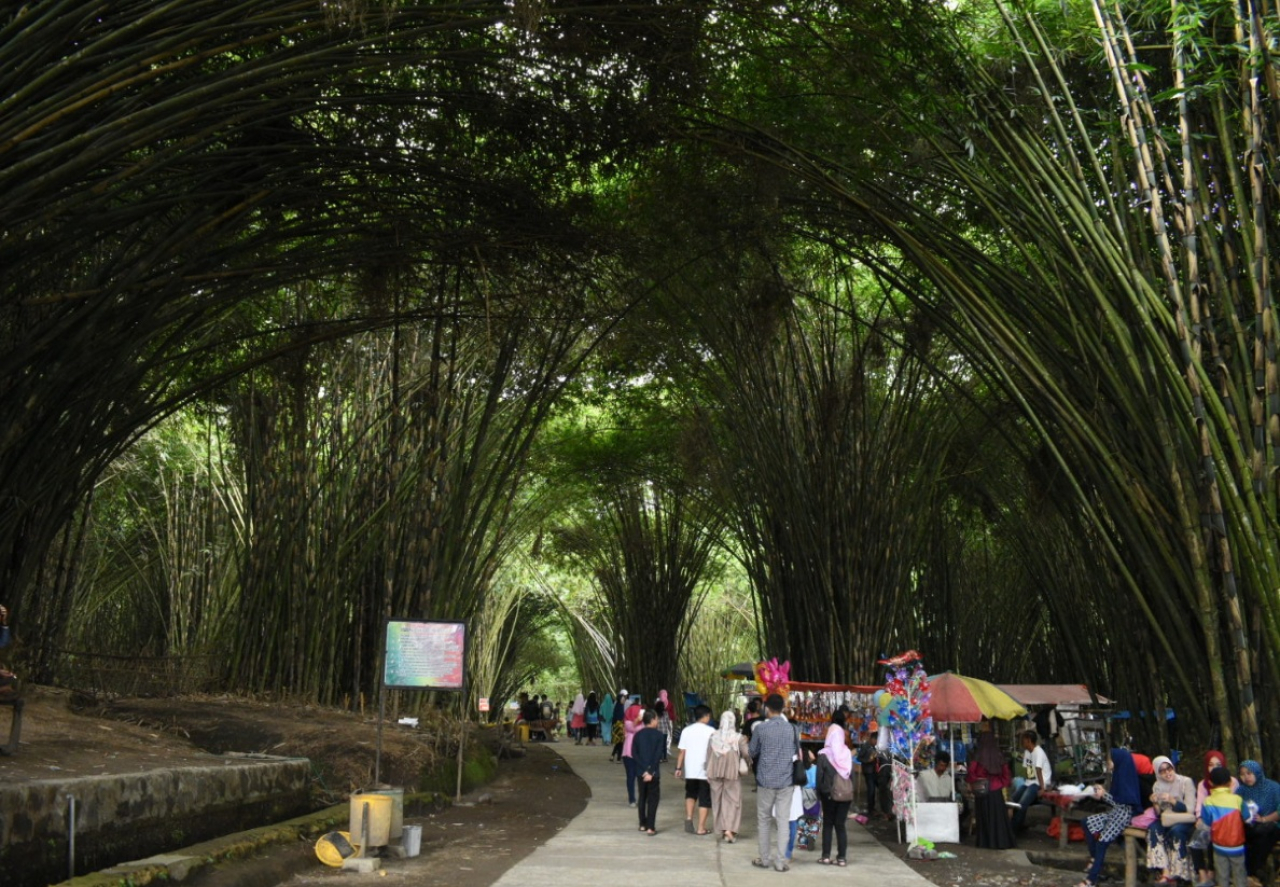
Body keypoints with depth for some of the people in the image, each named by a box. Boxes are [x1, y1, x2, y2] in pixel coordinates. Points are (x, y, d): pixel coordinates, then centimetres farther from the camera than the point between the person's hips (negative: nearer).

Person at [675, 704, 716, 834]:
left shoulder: (686, 730, 2)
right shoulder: (711, 731, -7)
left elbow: (682, 752, 1)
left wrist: (678, 768, 8)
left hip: (690, 770, 3)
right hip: (705, 770, -3)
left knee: (690, 794, 23)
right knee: (704, 799, 7)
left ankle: (688, 818, 4)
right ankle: (701, 828, 7)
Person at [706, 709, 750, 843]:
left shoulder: (713, 737, 0)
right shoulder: (738, 738, -11)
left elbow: (708, 756, 4)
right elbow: (746, 754, -12)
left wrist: (709, 773, 13)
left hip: (716, 772, 3)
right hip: (732, 773, -3)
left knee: (718, 800, 13)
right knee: (732, 800, 2)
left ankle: (721, 829, 18)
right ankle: (729, 829, -12)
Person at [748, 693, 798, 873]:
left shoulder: (760, 728, -8)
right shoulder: (791, 728, 0)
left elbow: (752, 752, 2)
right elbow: (797, 751, 13)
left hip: (765, 780, -1)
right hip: (786, 781, 1)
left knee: (764, 820, 12)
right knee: (783, 821, 3)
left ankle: (765, 859, 18)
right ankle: (780, 861, 2)